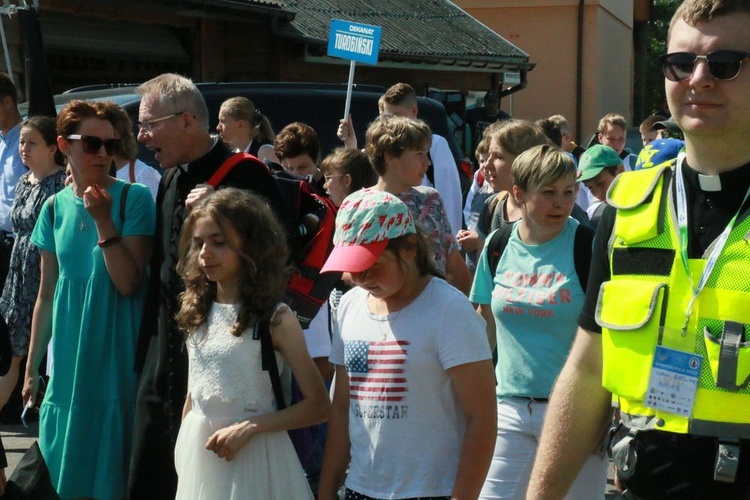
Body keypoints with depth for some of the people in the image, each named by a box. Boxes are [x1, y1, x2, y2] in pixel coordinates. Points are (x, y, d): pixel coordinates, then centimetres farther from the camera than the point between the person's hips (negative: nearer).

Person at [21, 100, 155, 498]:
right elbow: (47, 295, 12)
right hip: (68, 365, 4)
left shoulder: (133, 199, -7)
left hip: (117, 362, -4)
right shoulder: (55, 207, 6)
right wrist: (32, 367, 12)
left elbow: (128, 283, -13)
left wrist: (103, 220, -20)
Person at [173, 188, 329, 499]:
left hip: (251, 456, -5)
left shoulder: (275, 318, -11)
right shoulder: (197, 313, 5)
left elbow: (318, 406, -12)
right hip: (199, 455, 5)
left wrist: (248, 428, -18)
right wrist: (182, 456, 12)